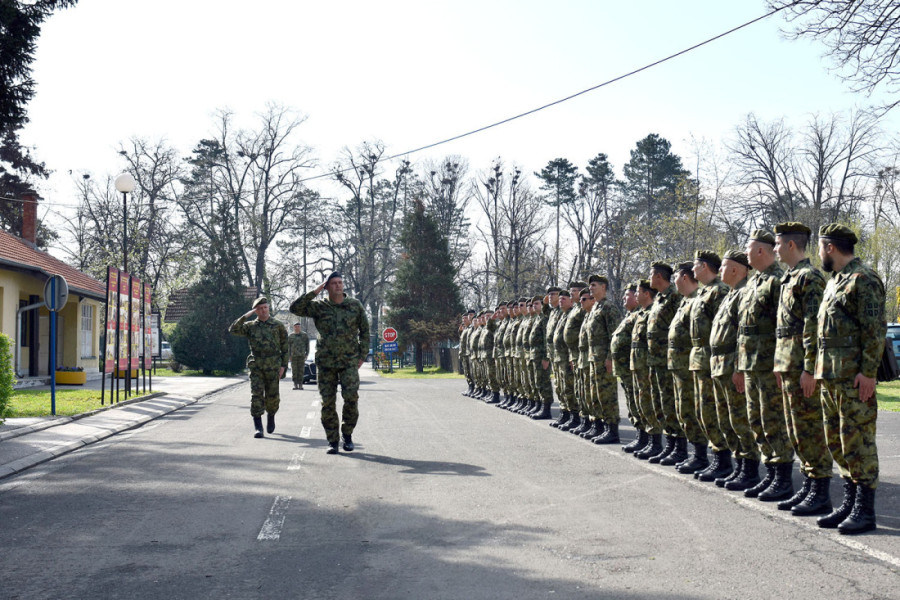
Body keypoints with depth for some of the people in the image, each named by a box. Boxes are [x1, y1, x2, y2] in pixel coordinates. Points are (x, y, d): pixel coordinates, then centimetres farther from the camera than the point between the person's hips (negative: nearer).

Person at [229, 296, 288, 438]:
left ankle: (271, 417, 35)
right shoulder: (250, 326, 9)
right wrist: (247, 315, -8)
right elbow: (233, 330, -6)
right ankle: (258, 428, -10)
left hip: (273, 366, 0)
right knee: (256, 395, -9)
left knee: (272, 396, 5)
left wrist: (283, 366, -3)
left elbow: (285, 347, 6)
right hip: (256, 366, 0)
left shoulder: (278, 325, 6)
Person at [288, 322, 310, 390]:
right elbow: (288, 346, 9)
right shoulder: (290, 336, 10)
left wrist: (307, 353, 1)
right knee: (294, 370, -2)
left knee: (301, 370, -3)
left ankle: (300, 384, 0)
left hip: (301, 356, 0)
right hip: (293, 356, 1)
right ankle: (295, 385, 1)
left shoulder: (304, 335, 9)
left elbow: (307, 344, 9)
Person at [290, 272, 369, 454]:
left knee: (351, 398, -13)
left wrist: (362, 355, 5)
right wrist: (314, 292, -12)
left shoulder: (355, 305, 6)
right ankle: (332, 440, 10)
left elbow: (364, 330, 12)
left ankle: (347, 434, 7)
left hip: (349, 361, 0)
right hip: (326, 362, 0)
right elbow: (295, 308, -9)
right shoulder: (318, 307, 3)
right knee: (328, 402, 0)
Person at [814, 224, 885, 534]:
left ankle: (865, 511, 0)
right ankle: (849, 503, 21)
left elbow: (876, 330, -16)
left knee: (857, 441, -6)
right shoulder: (834, 281, 19)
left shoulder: (863, 279, -11)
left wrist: (867, 371, -20)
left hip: (854, 376, -10)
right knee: (836, 441, 12)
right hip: (831, 375, 10)